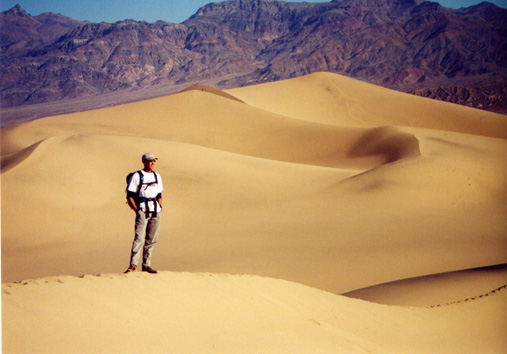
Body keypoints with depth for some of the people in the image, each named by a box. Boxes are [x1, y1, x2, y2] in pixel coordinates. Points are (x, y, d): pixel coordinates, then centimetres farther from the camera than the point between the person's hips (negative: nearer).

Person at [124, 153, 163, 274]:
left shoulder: (157, 176, 18)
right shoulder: (136, 176, 0)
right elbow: (130, 196, -3)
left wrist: (160, 207, 11)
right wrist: (136, 209, -10)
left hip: (156, 211, 6)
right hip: (143, 210, -6)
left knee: (151, 239, 5)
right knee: (139, 238, -15)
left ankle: (146, 265, 10)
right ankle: (133, 264, -18)